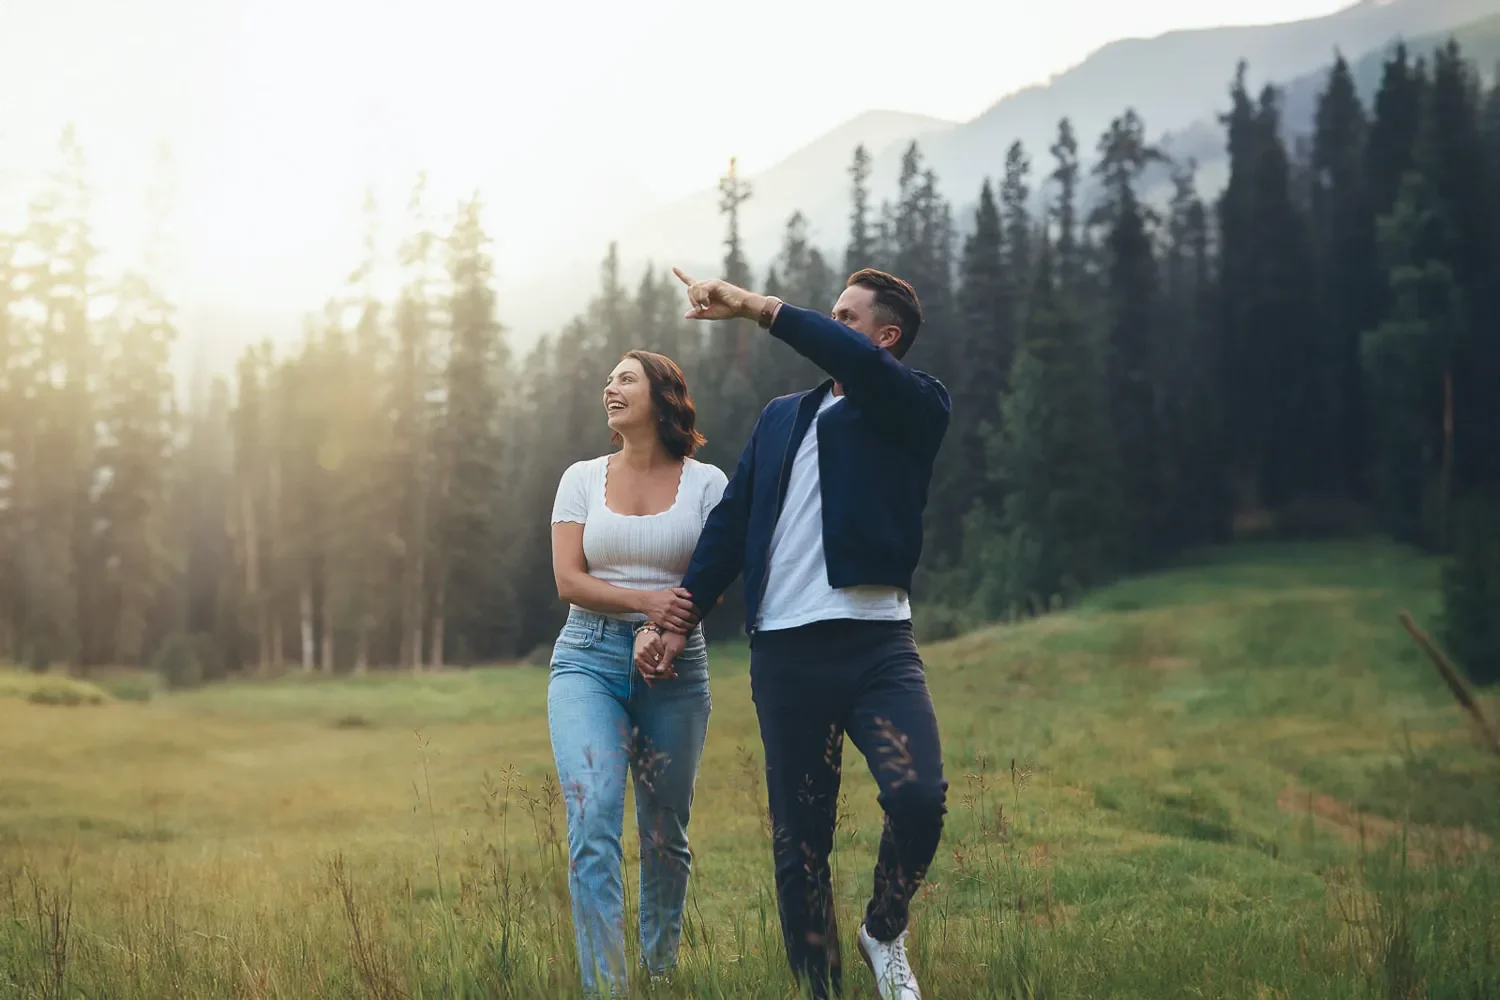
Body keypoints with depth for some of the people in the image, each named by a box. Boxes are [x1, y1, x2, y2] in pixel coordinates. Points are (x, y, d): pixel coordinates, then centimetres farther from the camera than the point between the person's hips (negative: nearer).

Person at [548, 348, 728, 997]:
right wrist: (647, 601, -15)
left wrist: (669, 631, -19)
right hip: (590, 658, 0)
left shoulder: (705, 483, 6)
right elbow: (568, 580, 0)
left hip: (674, 666, 0)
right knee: (593, 821, -17)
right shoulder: (582, 479, 9)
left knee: (665, 833, 7)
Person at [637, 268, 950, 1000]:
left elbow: (858, 365, -18)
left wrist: (757, 307, -20)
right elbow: (730, 524, 18)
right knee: (798, 840, 4)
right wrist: (680, 618, 11)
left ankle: (884, 933, 5)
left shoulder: (917, 408, 3)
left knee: (918, 797, -22)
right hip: (786, 655, 4)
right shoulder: (780, 417, 19)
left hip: (877, 645, -4)